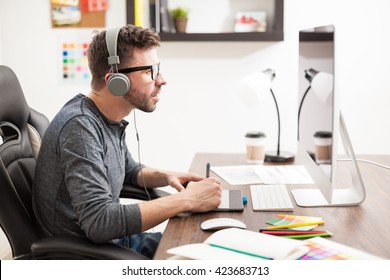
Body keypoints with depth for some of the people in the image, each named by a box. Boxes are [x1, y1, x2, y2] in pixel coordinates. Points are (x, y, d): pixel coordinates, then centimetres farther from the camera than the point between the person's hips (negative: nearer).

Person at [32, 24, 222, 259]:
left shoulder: (110, 119, 1)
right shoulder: (80, 126, -25)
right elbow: (99, 222, -33)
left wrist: (166, 177, -1)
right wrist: (186, 200, -27)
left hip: (115, 239, 8)